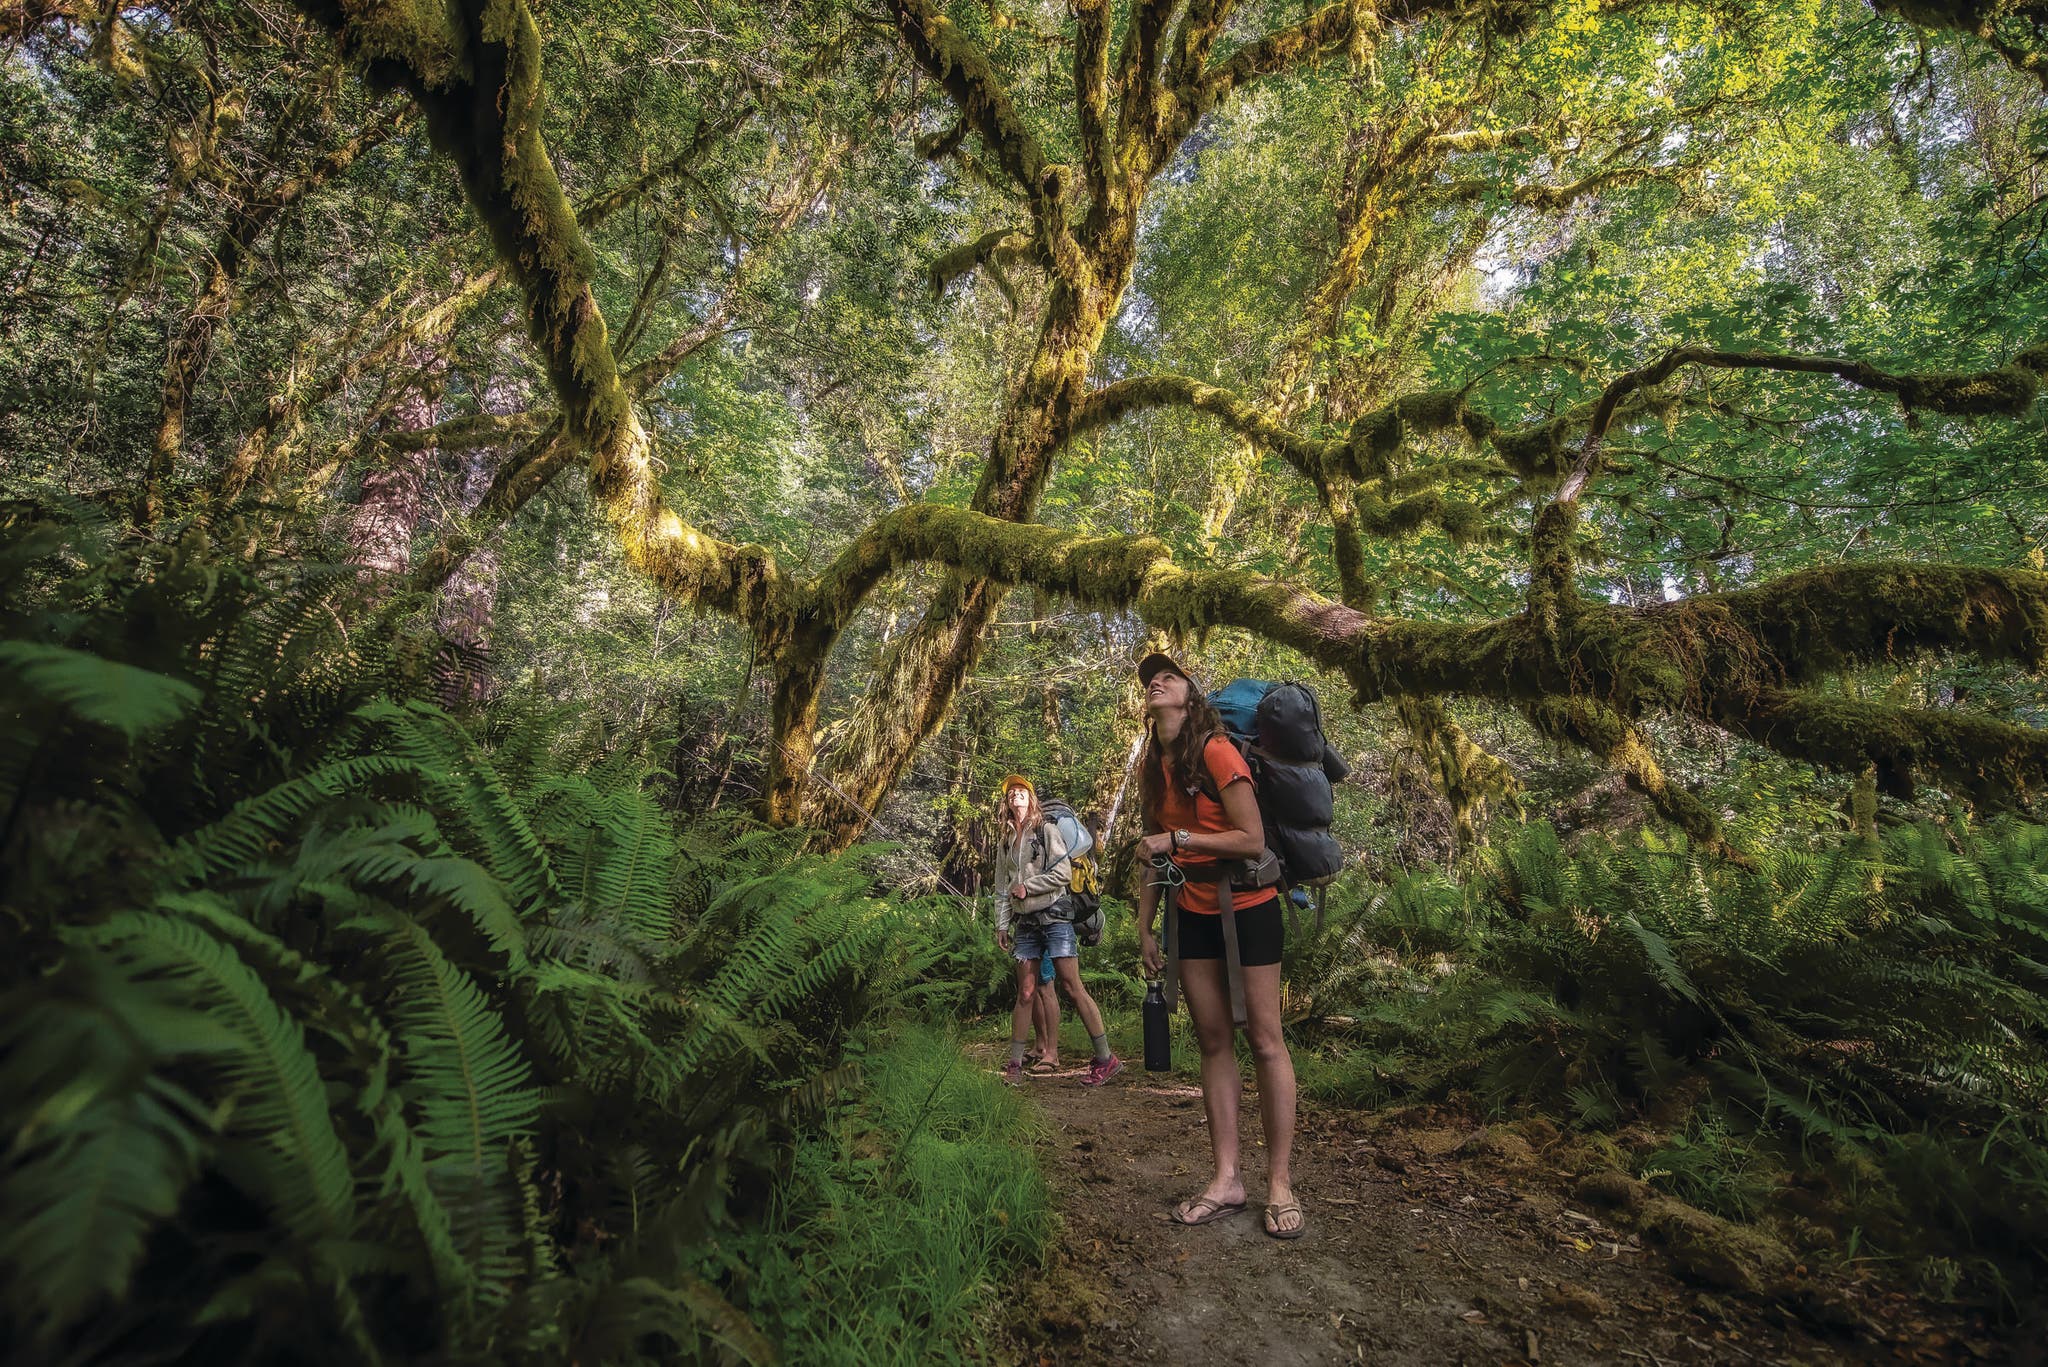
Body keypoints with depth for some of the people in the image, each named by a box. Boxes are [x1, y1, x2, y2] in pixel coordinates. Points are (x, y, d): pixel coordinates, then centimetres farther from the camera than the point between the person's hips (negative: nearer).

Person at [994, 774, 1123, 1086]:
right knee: (1026, 993, 6)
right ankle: (1015, 1062, 14)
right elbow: (1002, 887, 16)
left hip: (1053, 917, -5)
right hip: (1025, 923, 5)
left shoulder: (1046, 831, -1)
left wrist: (1027, 886, -9)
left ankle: (1106, 1058, -1)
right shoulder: (1005, 841, 15)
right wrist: (1002, 925, 10)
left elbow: (1063, 871, -10)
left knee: (1073, 988, -7)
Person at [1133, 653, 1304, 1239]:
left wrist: (1179, 838, -22)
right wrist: (1145, 927, 10)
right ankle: (1227, 1179, 19)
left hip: (1247, 907, -6)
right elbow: (1154, 855, 10)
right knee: (1213, 1041, 9)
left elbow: (1252, 840, -21)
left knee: (1264, 1040, 1)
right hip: (1194, 914, 7)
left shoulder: (1216, 751, -17)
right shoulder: (1153, 768, 5)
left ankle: (1280, 1182, 14)